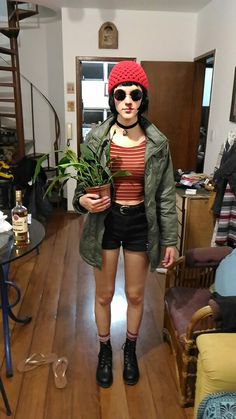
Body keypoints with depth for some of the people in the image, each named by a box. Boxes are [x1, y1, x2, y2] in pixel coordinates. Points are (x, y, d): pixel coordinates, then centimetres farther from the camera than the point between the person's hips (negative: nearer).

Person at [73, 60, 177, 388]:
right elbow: (83, 186, 1)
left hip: (140, 223, 0)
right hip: (105, 222, 0)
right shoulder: (96, 138, -7)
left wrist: (170, 240, -1)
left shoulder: (157, 142, -7)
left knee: (135, 295, 16)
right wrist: (84, 201, -23)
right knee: (104, 294, 15)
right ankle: (105, 350, 43)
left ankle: (131, 349, 45)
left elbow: (166, 195, -2)